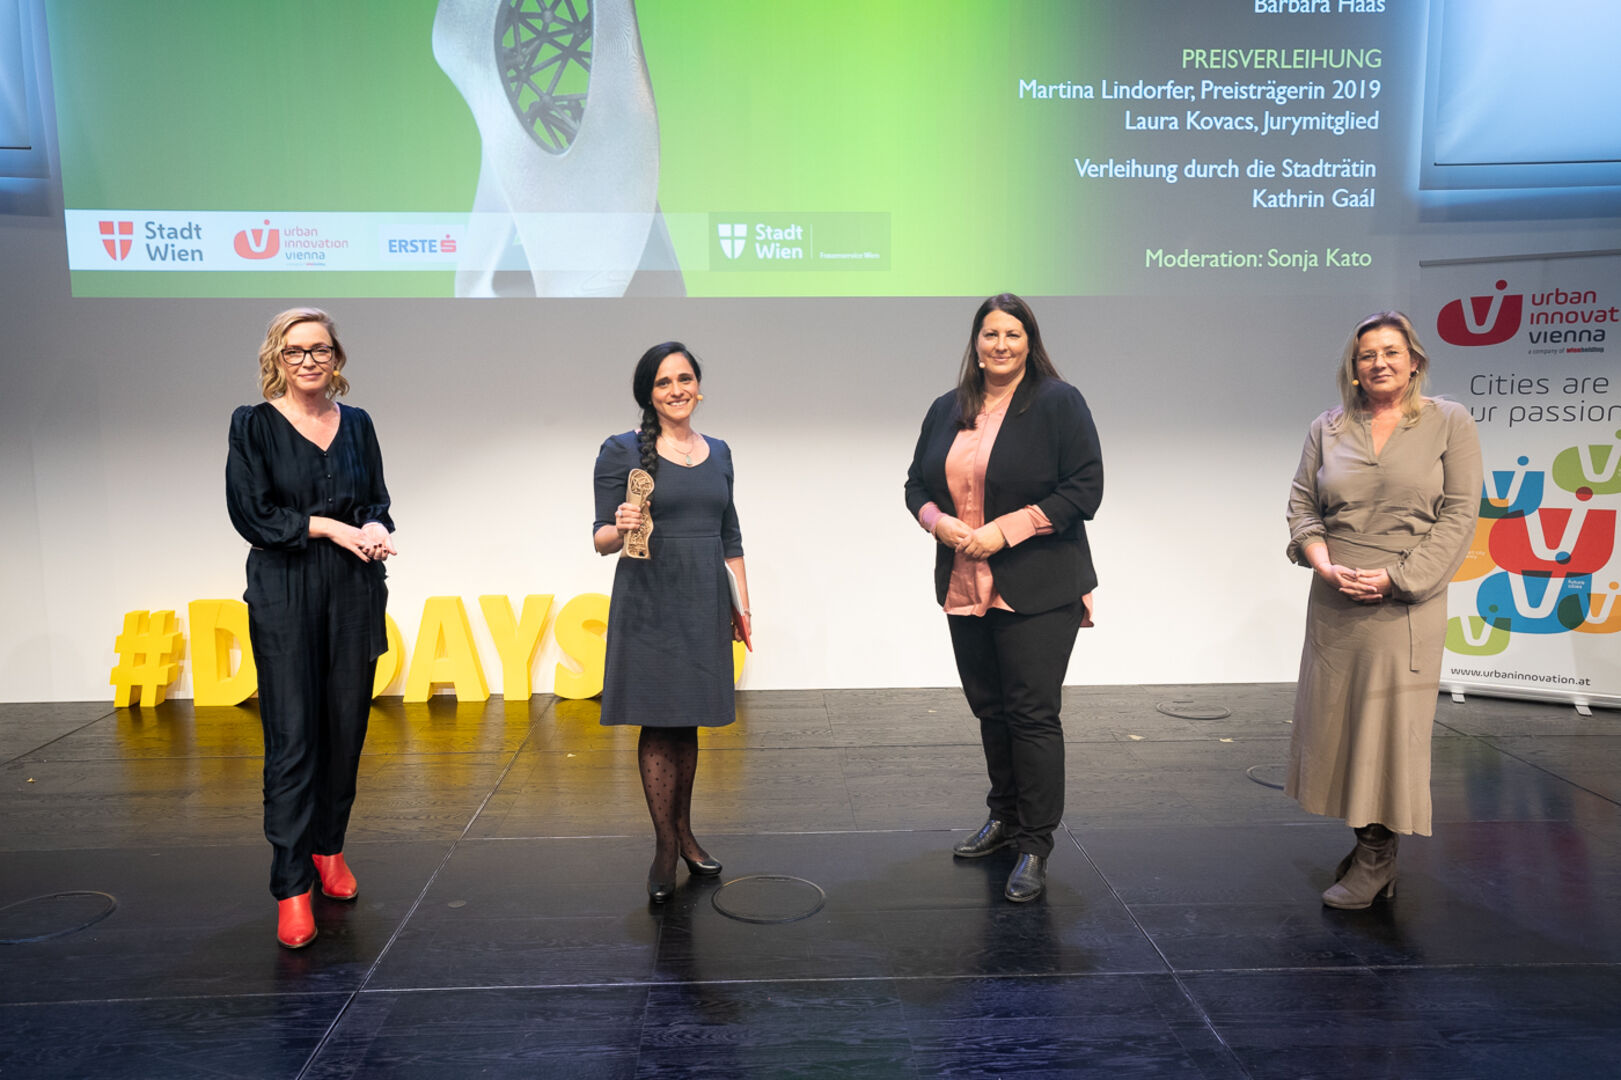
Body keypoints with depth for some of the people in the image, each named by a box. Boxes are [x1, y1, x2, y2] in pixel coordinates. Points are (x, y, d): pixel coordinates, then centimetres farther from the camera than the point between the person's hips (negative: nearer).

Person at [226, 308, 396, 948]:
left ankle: (329, 849, 26)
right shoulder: (254, 426, 2)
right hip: (284, 596, -3)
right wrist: (330, 526, -11)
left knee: (346, 731, 7)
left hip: (354, 595, 3)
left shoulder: (357, 424, 12)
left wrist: (376, 526, -8)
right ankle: (291, 889, 0)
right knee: (292, 739, -6)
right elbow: (250, 513, -5)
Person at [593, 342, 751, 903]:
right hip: (649, 600, -4)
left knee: (687, 719, 10)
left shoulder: (718, 452, 12)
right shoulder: (622, 451, -2)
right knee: (657, 722, -2)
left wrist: (742, 605, 14)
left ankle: (684, 831, 23)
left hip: (705, 601, 4)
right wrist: (621, 528, -26)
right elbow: (601, 538, -3)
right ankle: (665, 846, 10)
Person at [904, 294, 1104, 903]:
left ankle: (1035, 846, 9)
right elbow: (916, 484, 17)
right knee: (989, 708, 16)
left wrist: (1006, 530, -17)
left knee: (1032, 714, -3)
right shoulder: (947, 410, 12)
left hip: (1037, 592, -5)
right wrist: (939, 521, -6)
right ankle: (1004, 818, 33)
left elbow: (1085, 489, -11)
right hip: (966, 589, 6)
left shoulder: (1058, 403, -5)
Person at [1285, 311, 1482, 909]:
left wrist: (1398, 577, -13)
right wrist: (1324, 564, -10)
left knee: (1391, 722, -1)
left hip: (1405, 604, -3)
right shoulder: (1327, 428, 10)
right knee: (1335, 718, 7)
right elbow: (1301, 506, 8)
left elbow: (1459, 515, -2)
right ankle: (1363, 840, 23)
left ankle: (1377, 858, 9)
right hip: (1334, 600, 3)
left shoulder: (1449, 422, 3)